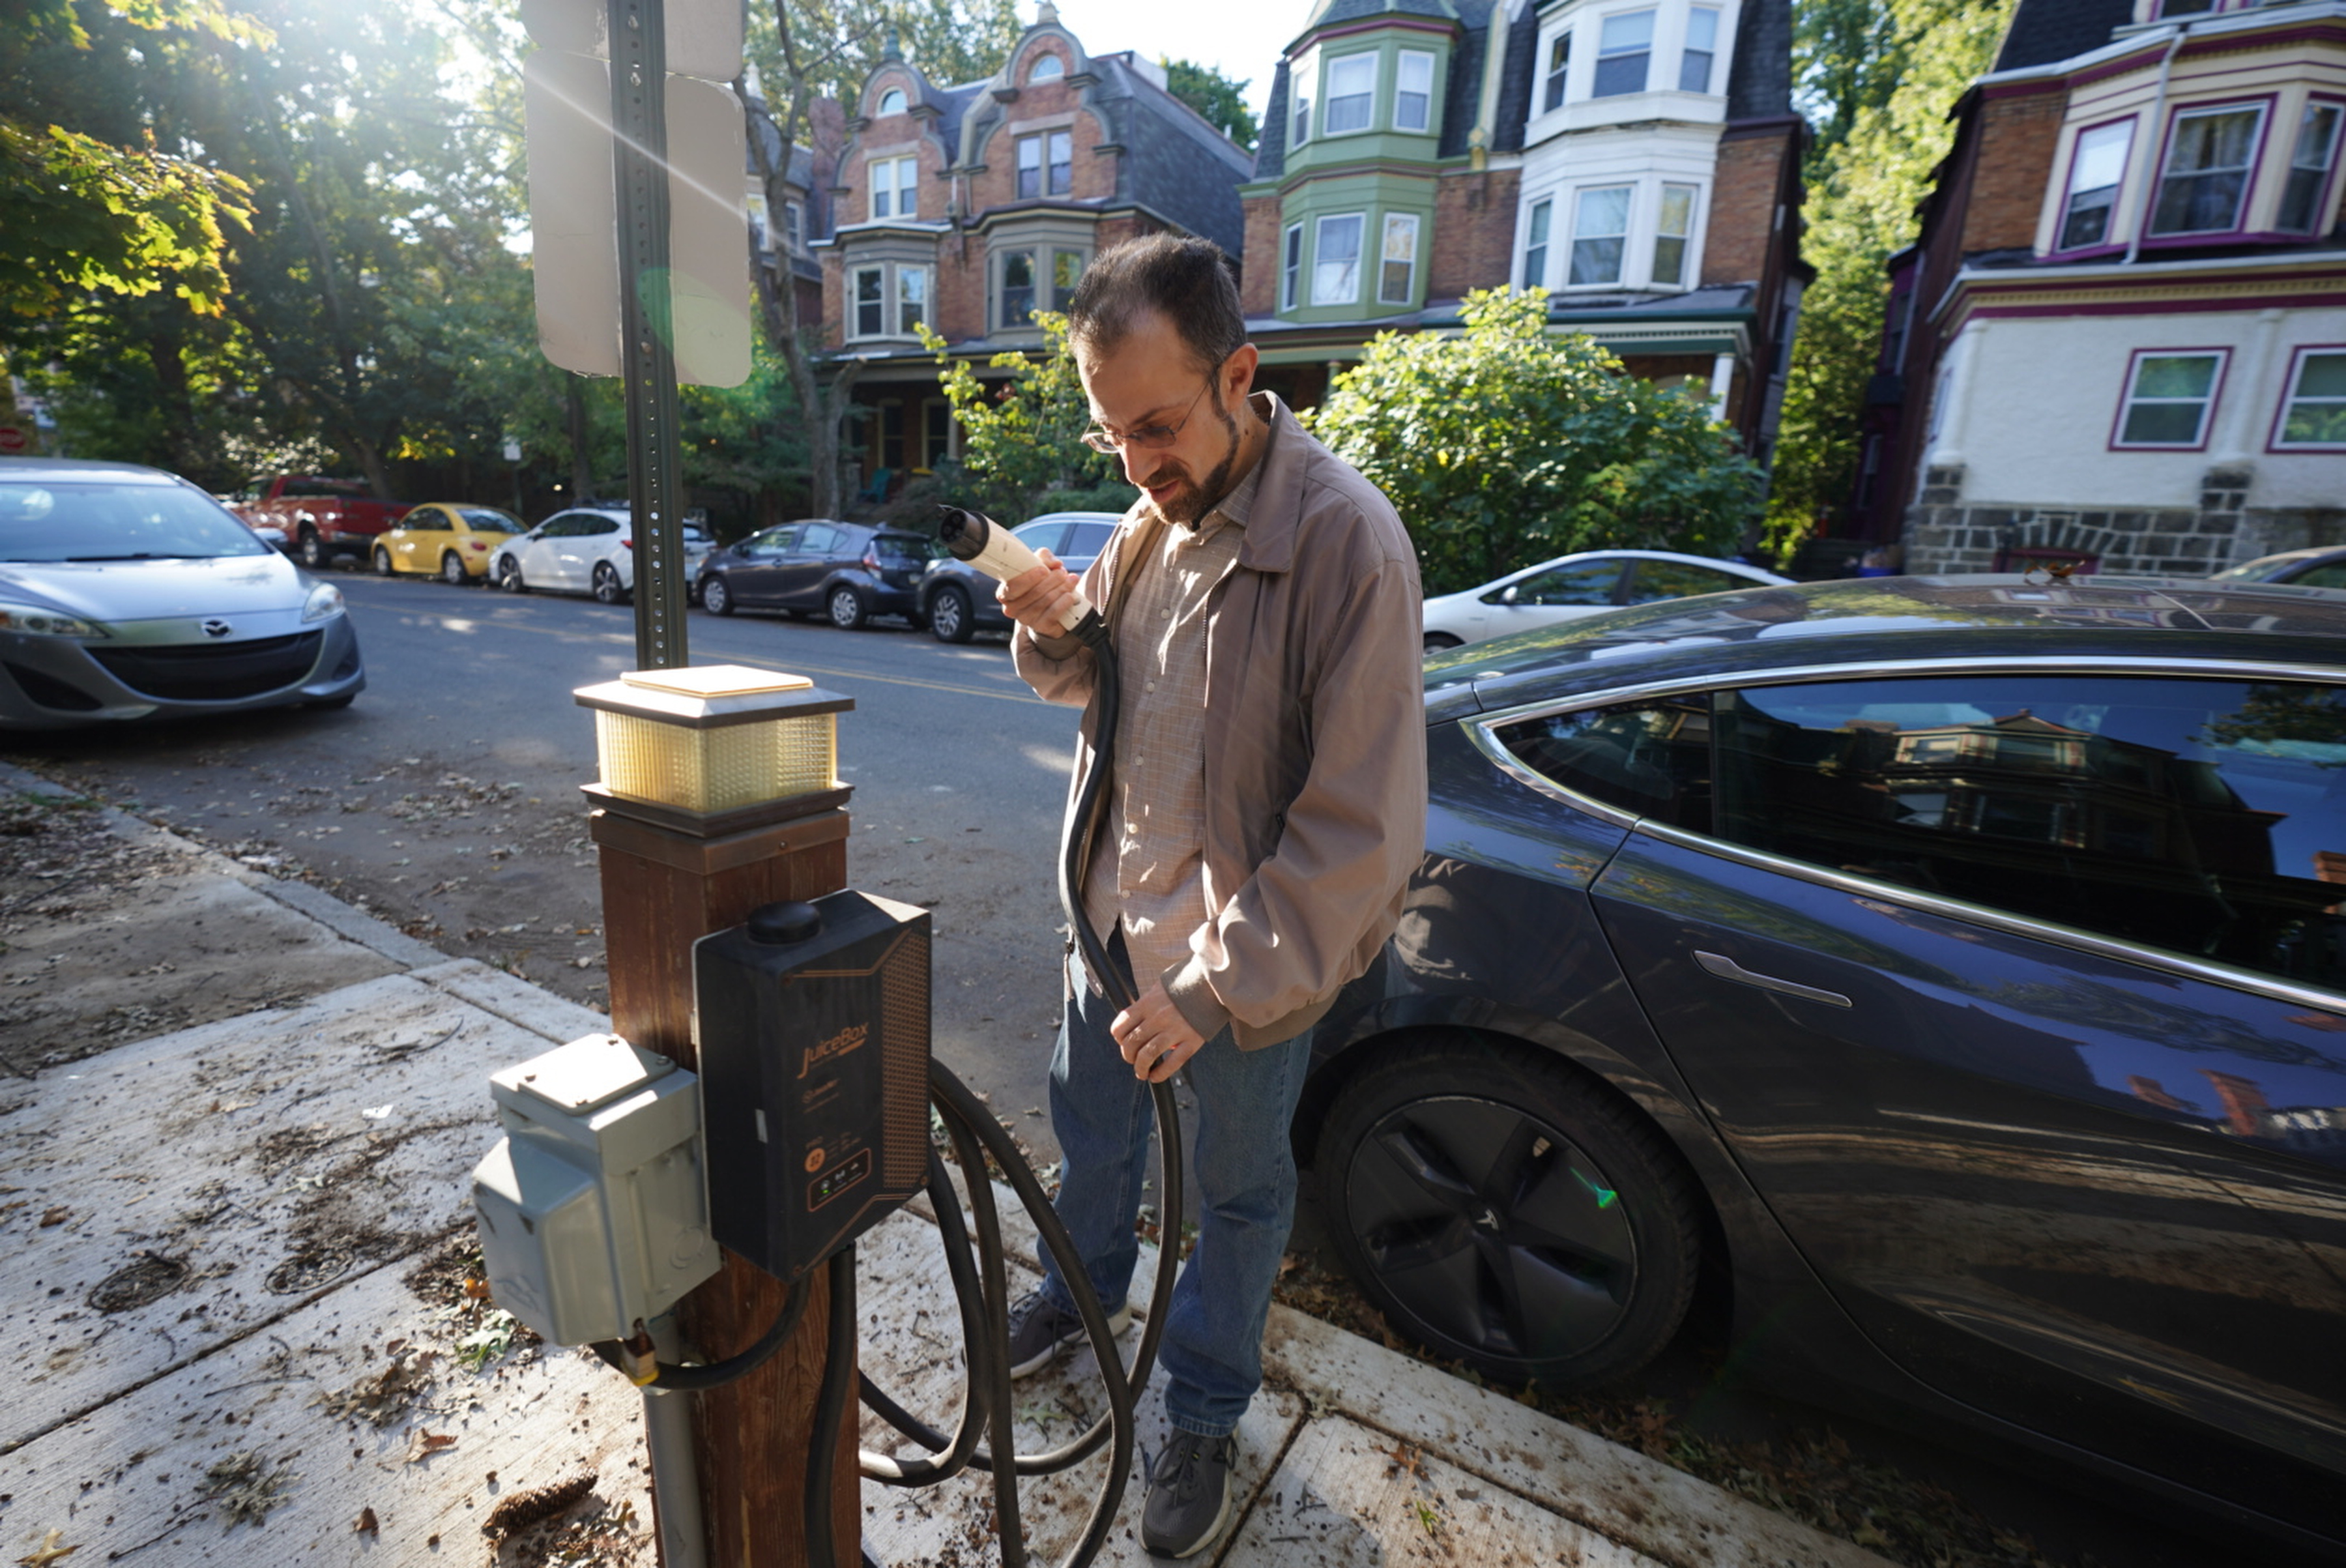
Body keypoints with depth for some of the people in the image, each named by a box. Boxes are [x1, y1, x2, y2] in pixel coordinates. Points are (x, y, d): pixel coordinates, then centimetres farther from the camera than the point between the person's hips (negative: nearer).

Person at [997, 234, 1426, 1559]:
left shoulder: (1343, 539, -24)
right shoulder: (1155, 515, -1)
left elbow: (1363, 829, -26)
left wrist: (1218, 986, -23)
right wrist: (1055, 636, -11)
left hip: (1251, 952, -6)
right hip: (1118, 904, 7)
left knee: (1237, 1189, 17)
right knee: (1092, 1122, 26)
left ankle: (1205, 1416, 44)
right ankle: (1085, 1290, 57)